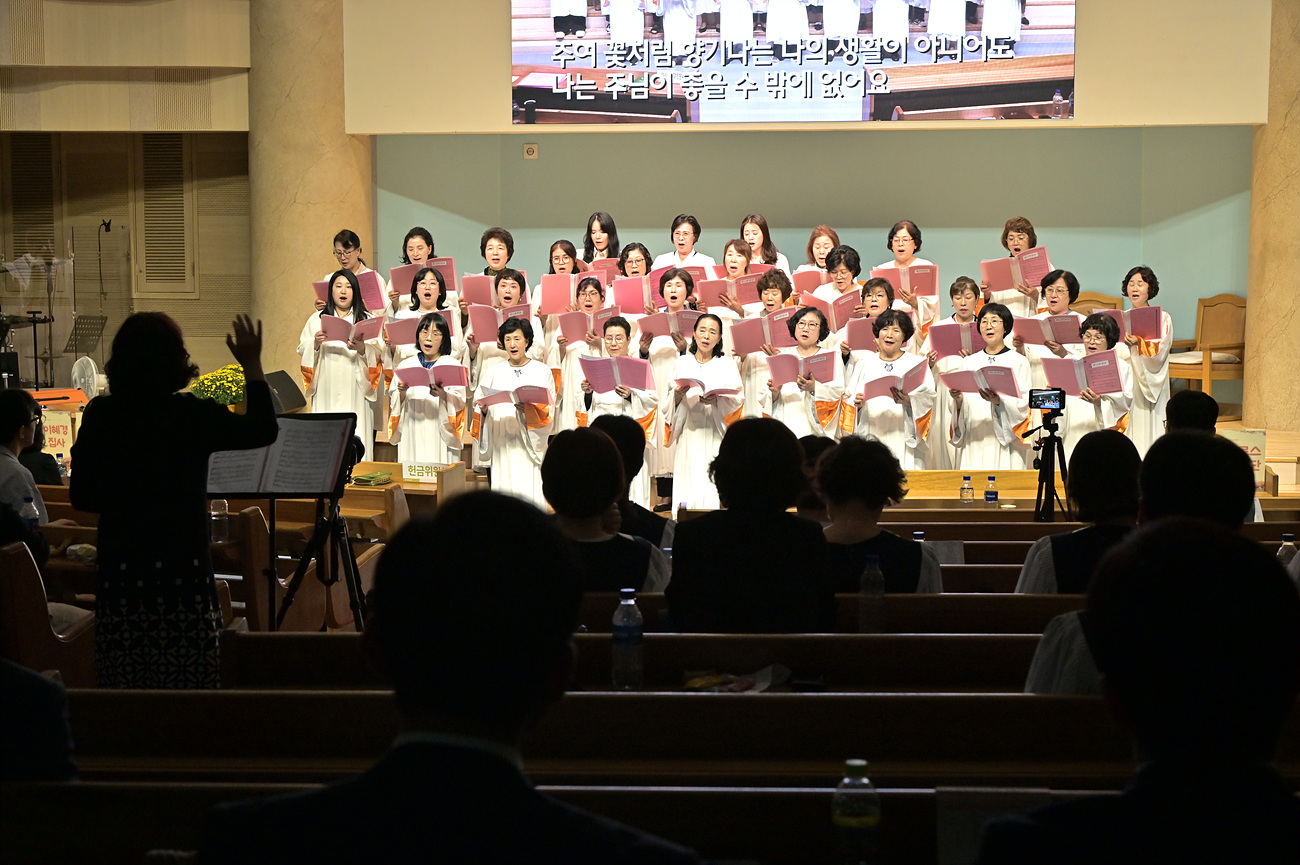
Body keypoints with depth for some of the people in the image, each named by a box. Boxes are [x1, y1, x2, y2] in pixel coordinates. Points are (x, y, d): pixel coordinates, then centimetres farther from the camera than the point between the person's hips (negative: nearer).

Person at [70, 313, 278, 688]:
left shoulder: (99, 415, 0)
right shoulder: (192, 415, -9)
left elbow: (81, 496, 7)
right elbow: (263, 430, 2)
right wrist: (252, 365, 9)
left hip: (117, 576, 3)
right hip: (181, 572, -3)